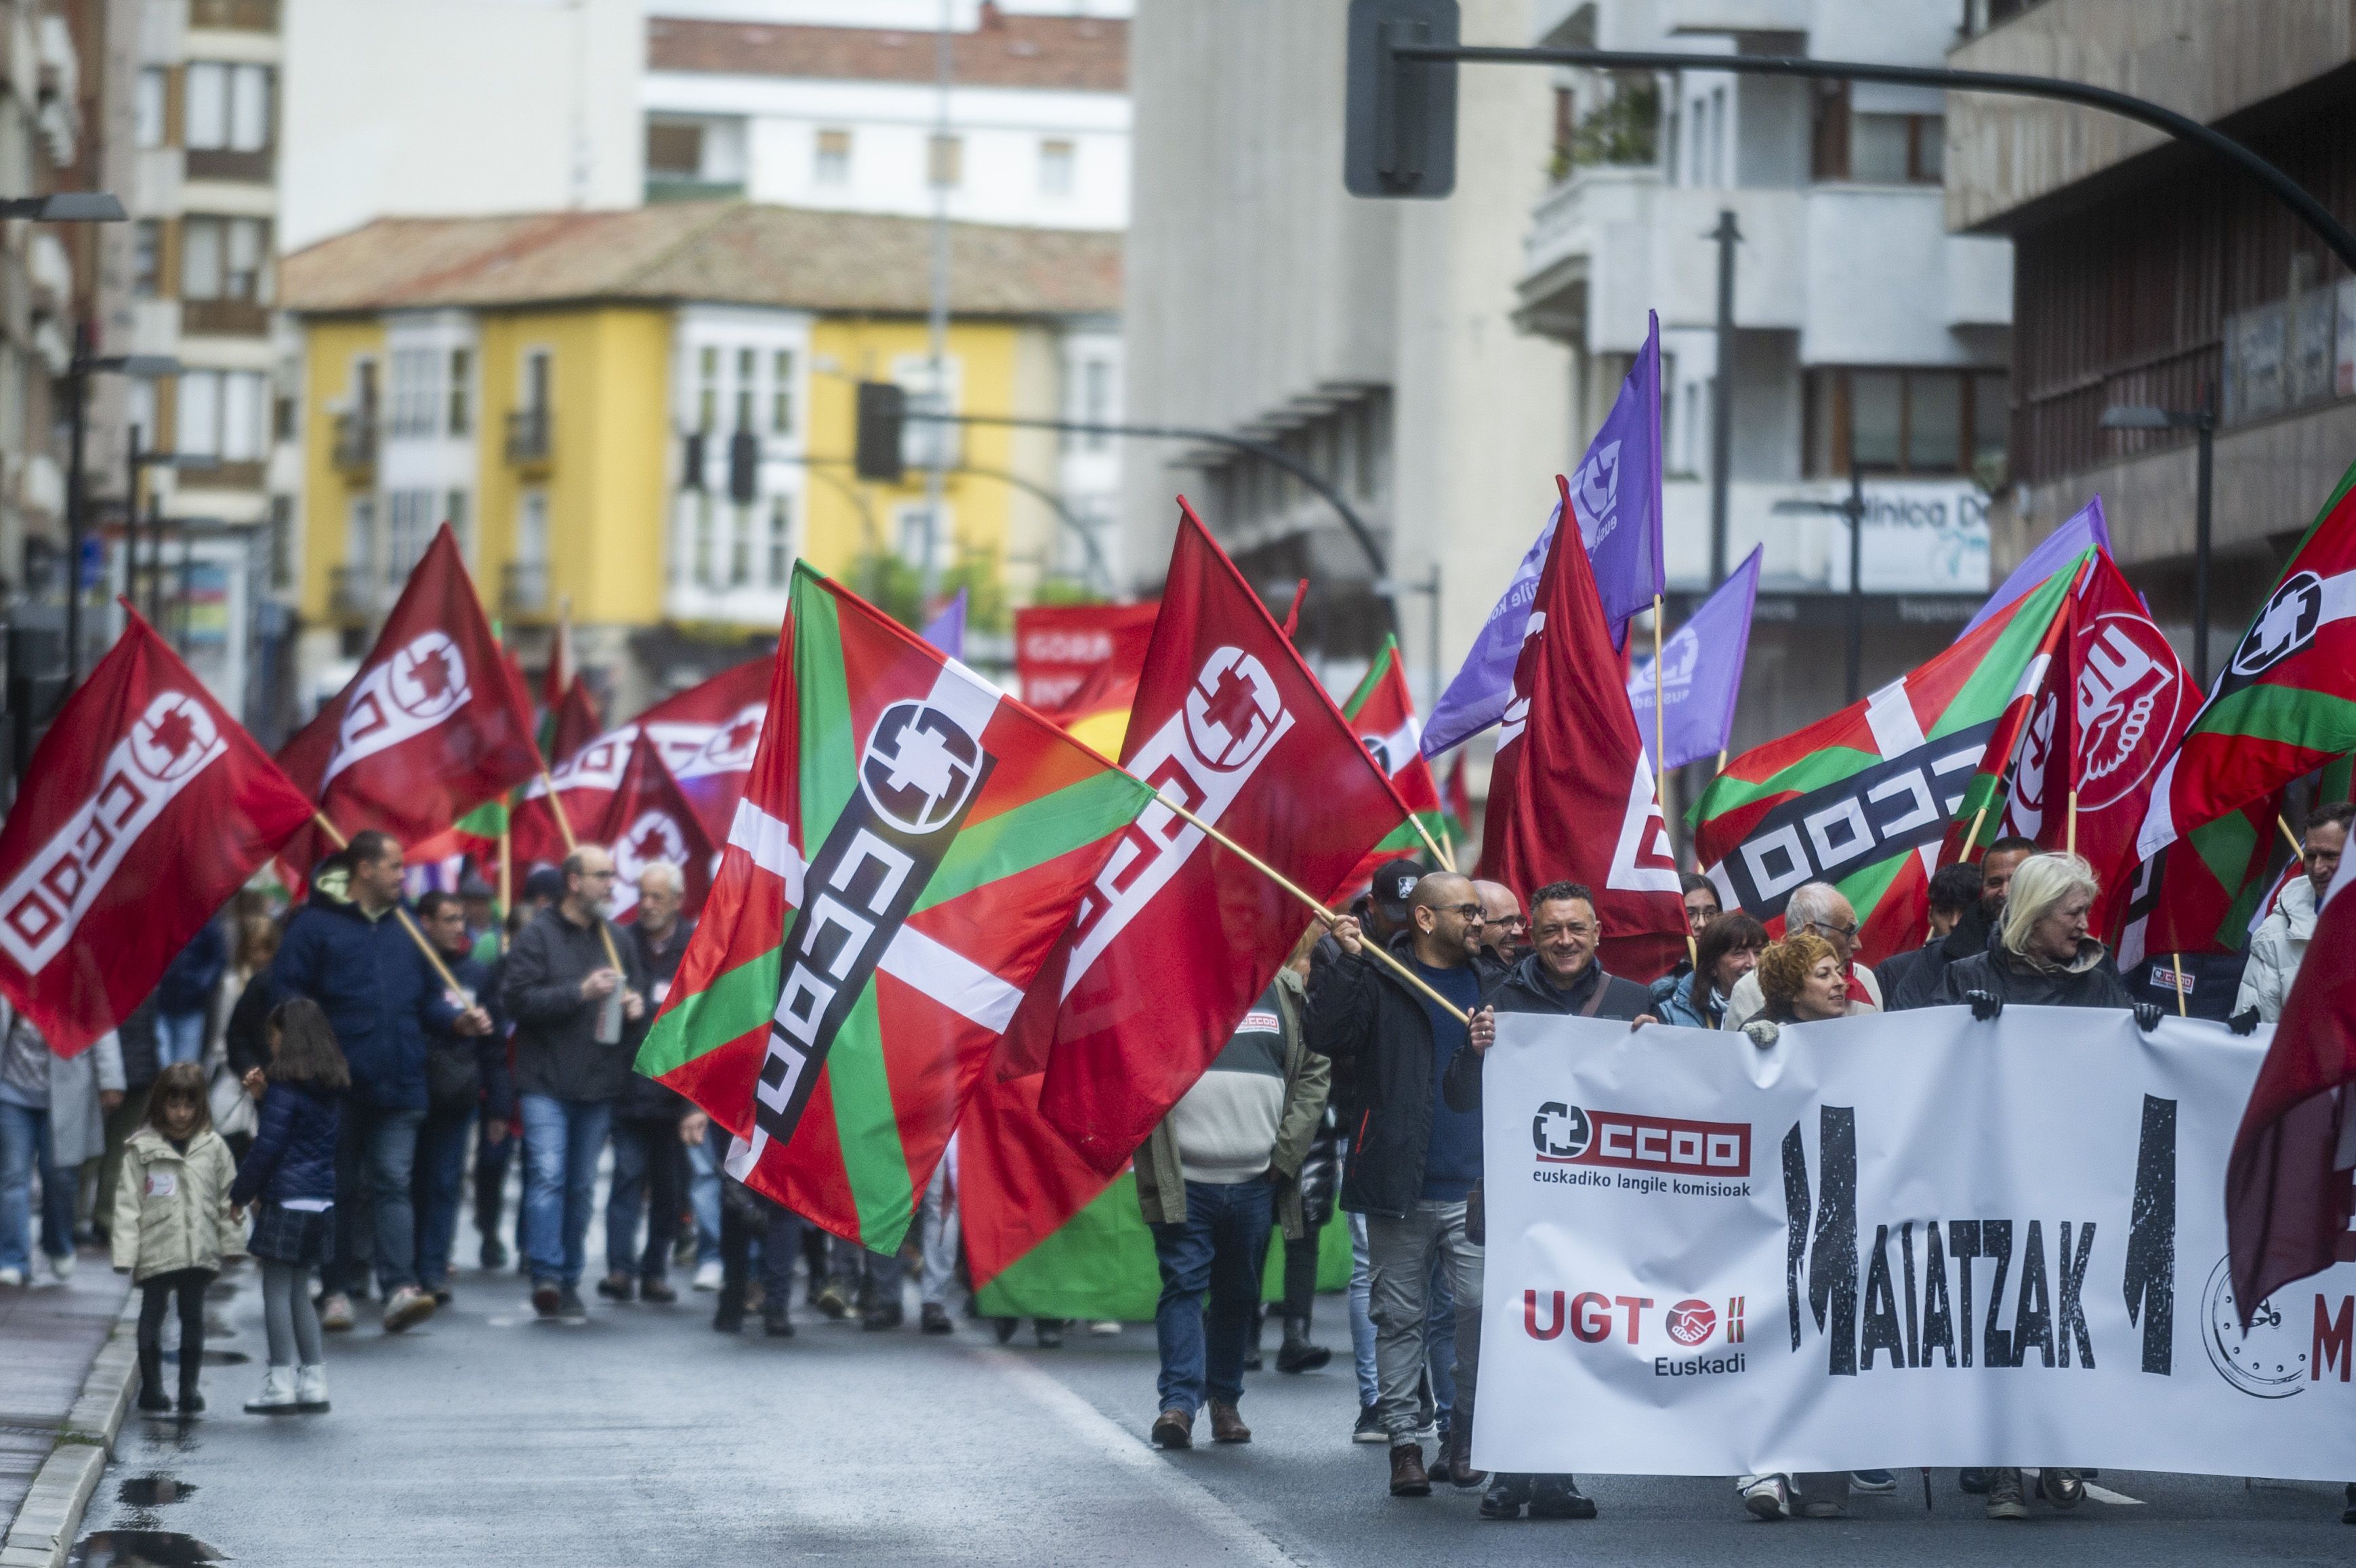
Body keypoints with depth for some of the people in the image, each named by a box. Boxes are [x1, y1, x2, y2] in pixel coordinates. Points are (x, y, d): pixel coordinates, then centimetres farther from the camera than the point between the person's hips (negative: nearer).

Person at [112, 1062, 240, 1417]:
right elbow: (127, 1202, -4)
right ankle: (151, 1386, 13)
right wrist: (125, 1252, -9)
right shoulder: (142, 1148, -4)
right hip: (156, 1250, -2)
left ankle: (189, 1387, 15)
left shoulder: (213, 1147, 3)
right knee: (153, 1314, 5)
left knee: (193, 1314, 8)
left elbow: (227, 1198, 9)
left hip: (199, 1250, 2)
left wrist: (232, 1243, 6)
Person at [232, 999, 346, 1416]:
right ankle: (314, 1381, 14)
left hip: (286, 1200, -8)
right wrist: (264, 1096, 11)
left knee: (276, 1291, -1)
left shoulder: (287, 1086, -12)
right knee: (299, 1291, 15)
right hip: (321, 1201, 8)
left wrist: (241, 1192, -3)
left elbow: (268, 1147, -13)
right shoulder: (333, 1088, 11)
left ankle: (281, 1384, -3)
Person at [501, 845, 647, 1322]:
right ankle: (546, 1275, -19)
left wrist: (638, 1005, 0)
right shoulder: (538, 935, -4)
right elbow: (518, 998, -13)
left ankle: (570, 1283, 16)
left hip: (598, 1086, 5)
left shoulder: (617, 940, 13)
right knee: (548, 1175, -16)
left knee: (582, 1187, 9)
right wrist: (580, 992, -19)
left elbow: (639, 991, 24)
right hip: (546, 1084, -5)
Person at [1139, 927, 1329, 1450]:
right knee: (1183, 1285, -8)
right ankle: (1179, 1400, -11)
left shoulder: (1286, 994, 10)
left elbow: (1315, 1073, 11)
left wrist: (1285, 1151, 2)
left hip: (1256, 1182, 3)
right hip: (1185, 1179, -3)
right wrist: (1156, 1164, -13)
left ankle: (1225, 1400, 21)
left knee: (1240, 1294, 10)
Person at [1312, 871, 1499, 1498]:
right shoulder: (1379, 979, 2)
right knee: (1399, 1316, 4)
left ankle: (1469, 1437, 4)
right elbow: (1327, 1037, -12)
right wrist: (1349, 962, -17)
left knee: (1483, 1306, -8)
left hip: (1474, 1185, 2)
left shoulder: (1491, 982, 14)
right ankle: (1403, 1441, 10)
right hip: (1400, 1187, -2)